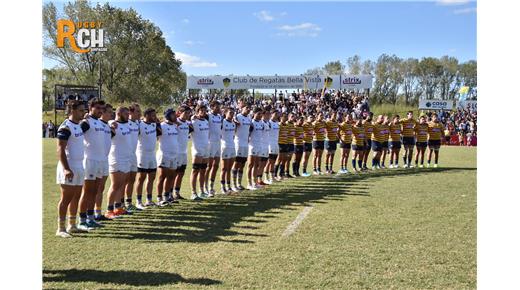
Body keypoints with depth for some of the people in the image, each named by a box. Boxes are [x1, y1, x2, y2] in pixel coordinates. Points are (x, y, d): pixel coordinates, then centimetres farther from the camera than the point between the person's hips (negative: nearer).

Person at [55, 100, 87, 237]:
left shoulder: (79, 126, 12)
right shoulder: (66, 127, -14)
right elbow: (60, 150, -18)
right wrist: (66, 169, -23)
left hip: (79, 166, 9)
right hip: (69, 168, -9)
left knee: (76, 197, 13)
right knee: (66, 198, -3)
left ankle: (72, 225, 23)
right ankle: (61, 229, 4)